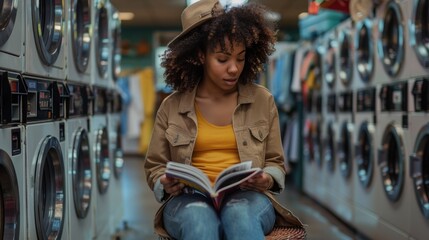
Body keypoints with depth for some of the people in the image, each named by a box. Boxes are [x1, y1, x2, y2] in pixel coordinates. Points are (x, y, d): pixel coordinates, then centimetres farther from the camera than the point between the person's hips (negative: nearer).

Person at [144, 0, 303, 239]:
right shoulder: (172, 106, 8)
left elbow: (275, 162, 16)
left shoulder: (262, 100, 9)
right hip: (189, 199, 0)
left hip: (247, 198, 1)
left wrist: (268, 180, -8)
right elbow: (155, 166, 16)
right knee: (199, 220, -39)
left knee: (240, 215, -39)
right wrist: (166, 185, -7)